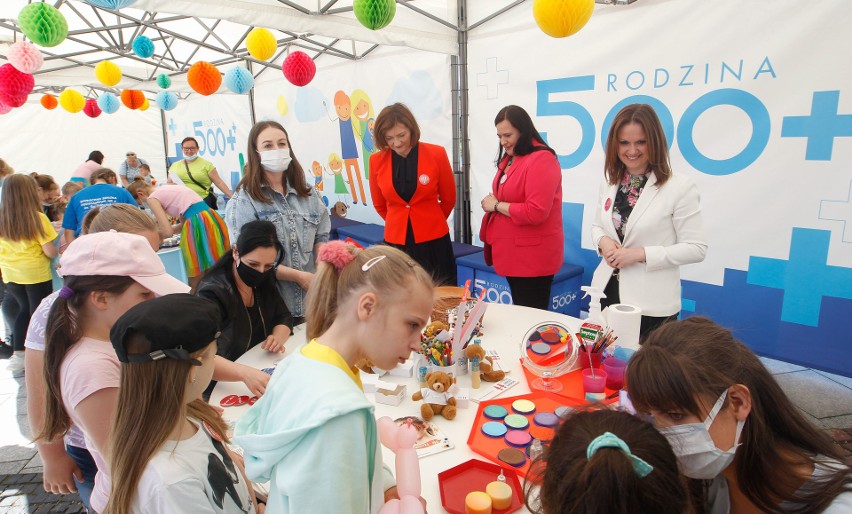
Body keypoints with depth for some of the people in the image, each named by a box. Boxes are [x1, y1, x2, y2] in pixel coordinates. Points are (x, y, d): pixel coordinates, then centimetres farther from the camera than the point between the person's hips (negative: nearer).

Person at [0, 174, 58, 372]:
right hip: (36, 273, -5)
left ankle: (18, 354, 22)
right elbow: (50, 252, -16)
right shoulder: (38, 218, -17)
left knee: (23, 310, 22)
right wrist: (57, 251, 5)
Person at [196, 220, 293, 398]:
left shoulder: (263, 281, -1)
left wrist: (278, 337, -15)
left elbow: (283, 317, 7)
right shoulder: (212, 292, -21)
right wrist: (245, 373, -48)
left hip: (262, 369, 6)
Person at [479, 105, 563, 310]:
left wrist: (497, 205, -14)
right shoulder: (510, 159, 12)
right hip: (512, 253, 9)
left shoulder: (541, 160, -17)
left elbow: (536, 212, -24)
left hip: (532, 256, -9)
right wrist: (491, 203, 4)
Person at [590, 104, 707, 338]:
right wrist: (603, 241, -7)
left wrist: (641, 253, -20)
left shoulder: (680, 187, -11)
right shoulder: (609, 182, 5)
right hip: (607, 292, 5)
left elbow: (696, 248, -11)